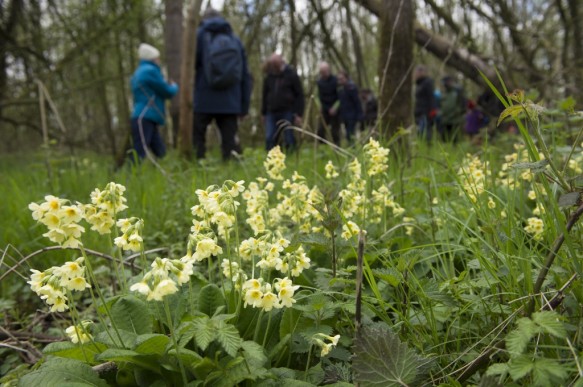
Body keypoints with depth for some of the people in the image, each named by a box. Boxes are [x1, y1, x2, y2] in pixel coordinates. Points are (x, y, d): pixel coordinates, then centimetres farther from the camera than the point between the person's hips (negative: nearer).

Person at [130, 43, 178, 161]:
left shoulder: (139, 72, 22)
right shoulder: (150, 70, -7)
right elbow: (167, 92, -3)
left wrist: (168, 86, 23)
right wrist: (174, 87, 19)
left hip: (145, 119, 10)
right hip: (144, 119, -10)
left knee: (160, 153, 6)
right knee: (138, 155, -15)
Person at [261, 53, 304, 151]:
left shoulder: (291, 74, 0)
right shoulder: (269, 76, 11)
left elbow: (299, 95, -1)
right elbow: (265, 96, 20)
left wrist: (299, 114, -8)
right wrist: (263, 113, 16)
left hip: (287, 112, -3)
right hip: (271, 113, 4)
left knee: (289, 139, -2)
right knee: (269, 139, -4)